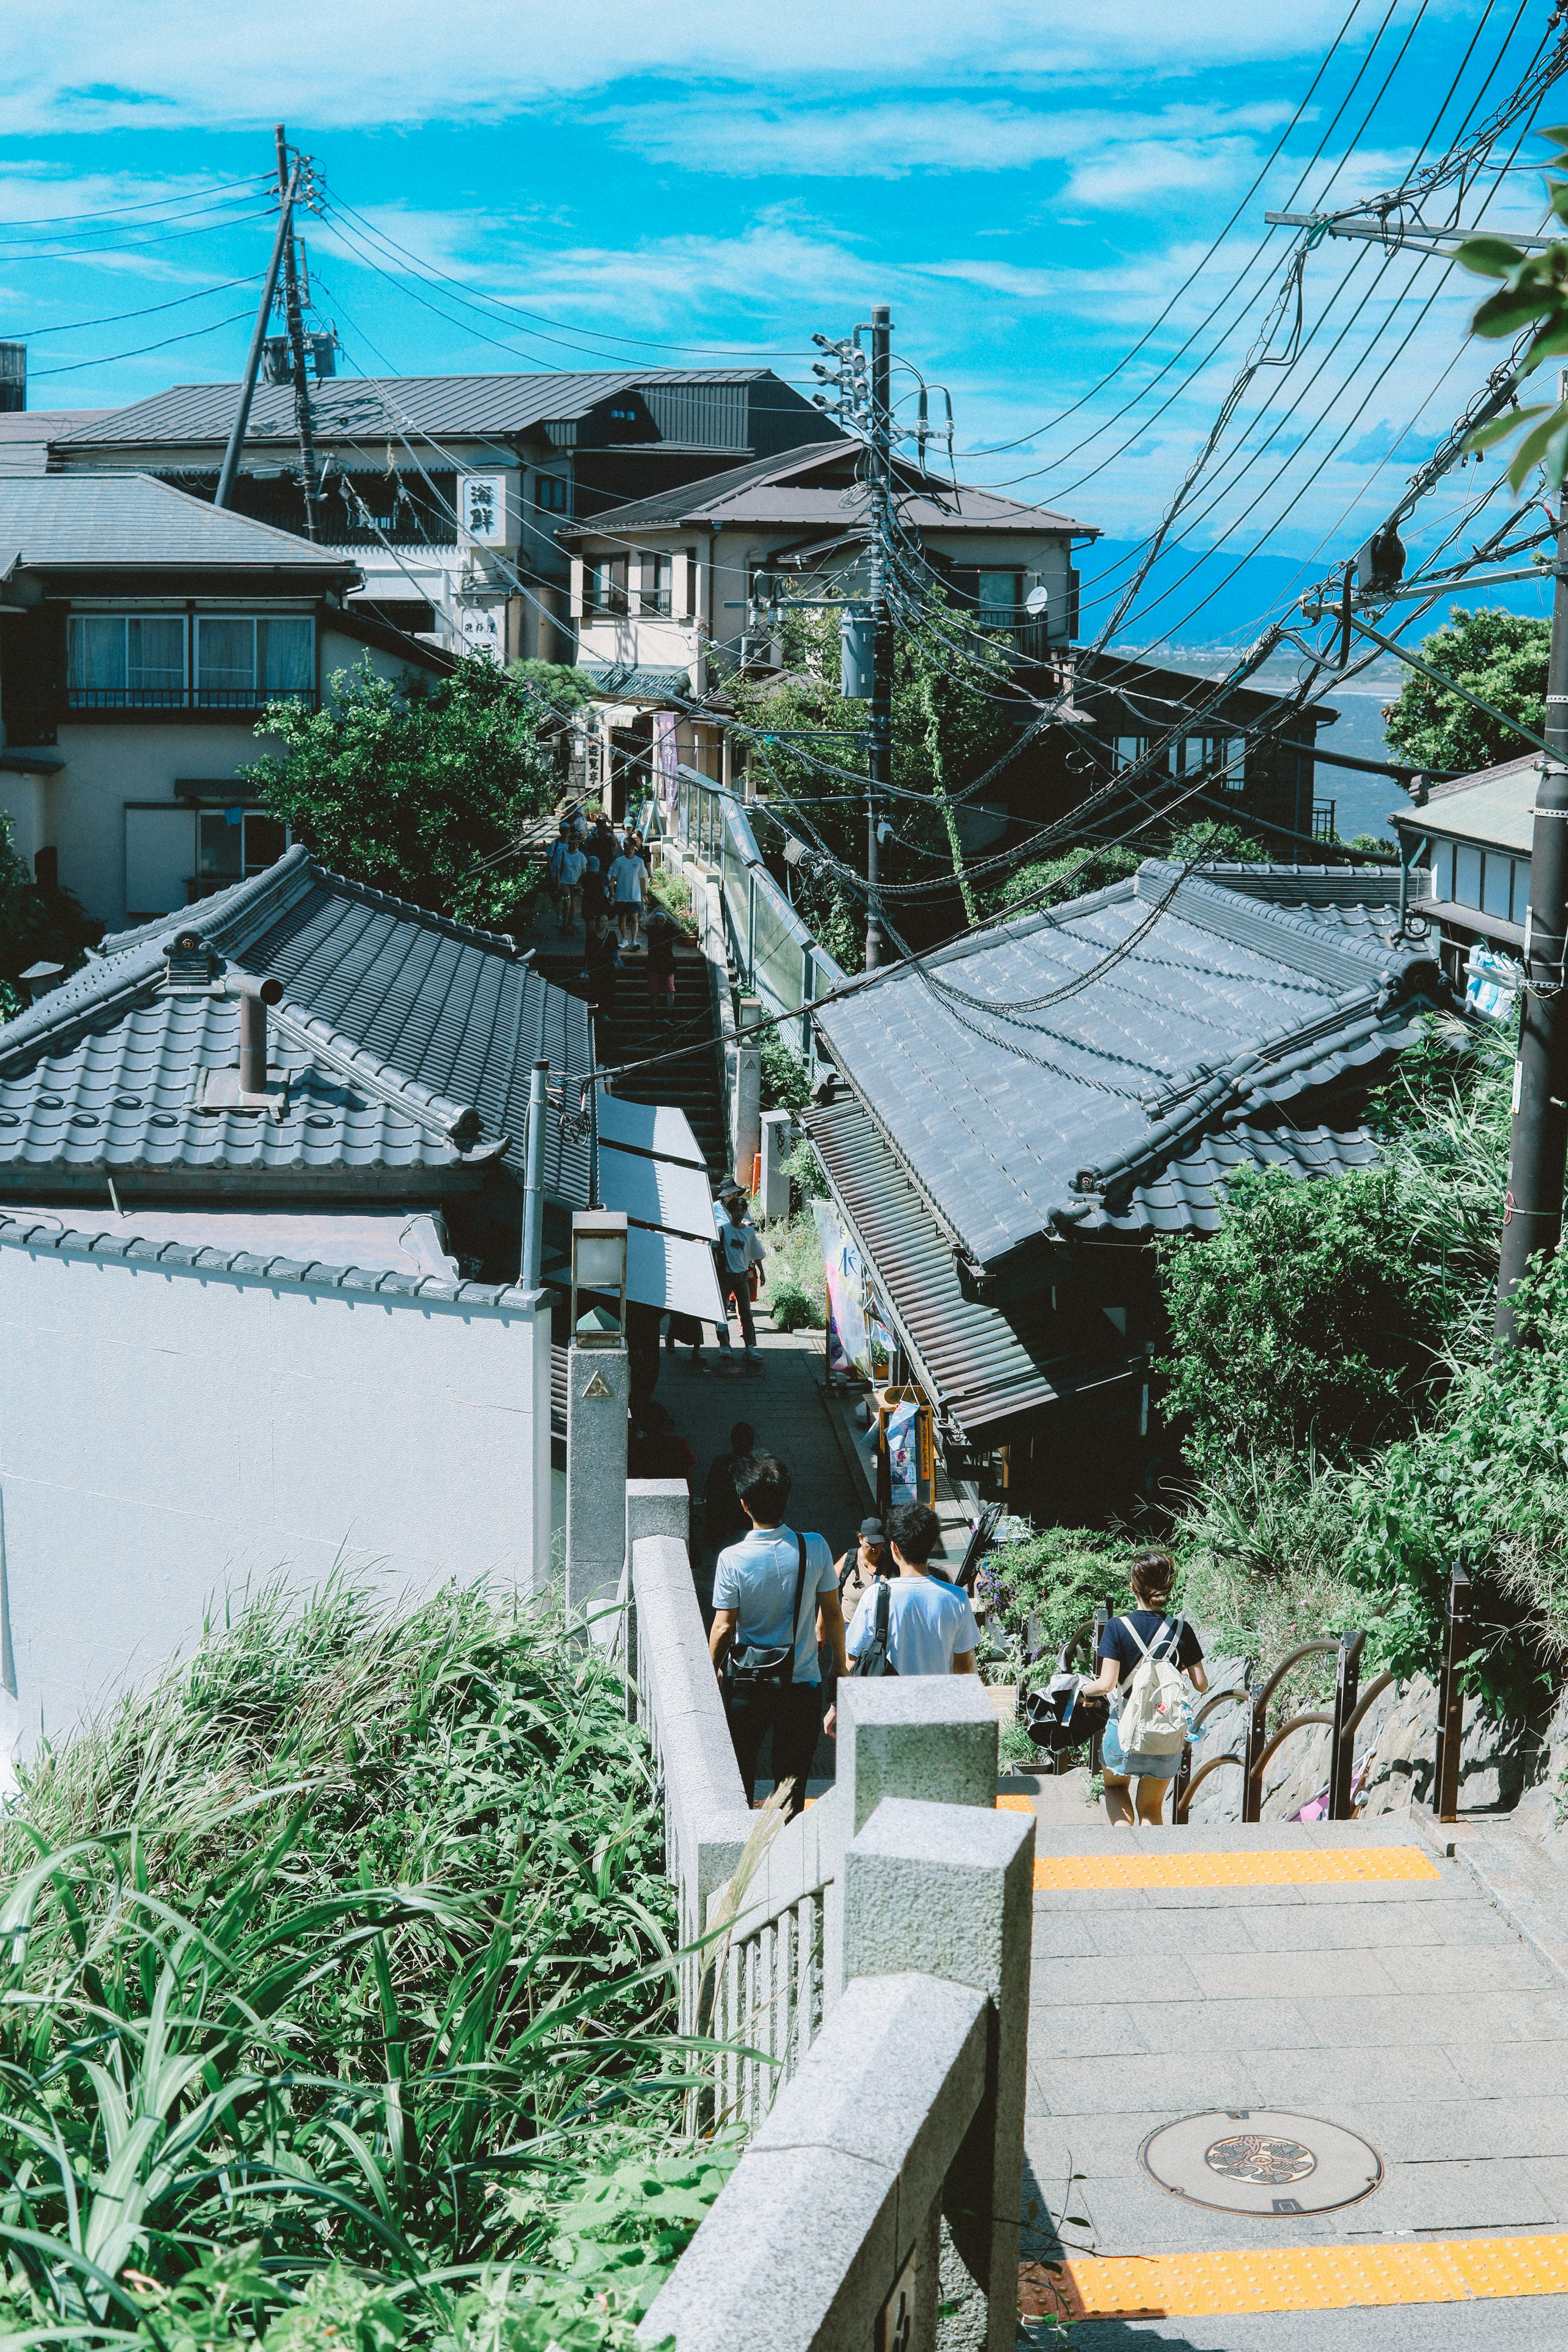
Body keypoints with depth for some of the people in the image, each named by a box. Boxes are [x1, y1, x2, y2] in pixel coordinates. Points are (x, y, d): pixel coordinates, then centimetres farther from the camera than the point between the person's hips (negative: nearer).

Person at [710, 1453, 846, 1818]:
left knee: (739, 1774, 16)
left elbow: (724, 1627, -12)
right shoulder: (815, 1548, -12)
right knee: (792, 1778, 12)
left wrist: (714, 1669, 7)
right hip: (803, 1681, 1)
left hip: (748, 1684, -1)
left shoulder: (733, 1559, -17)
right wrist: (841, 1664, 12)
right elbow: (832, 1613, -2)